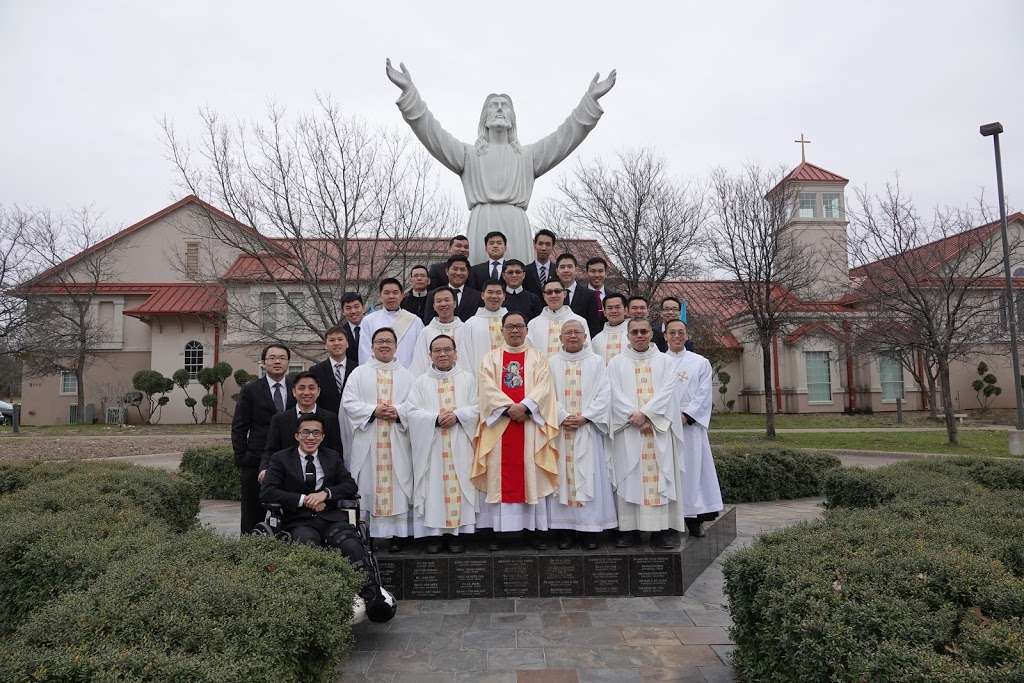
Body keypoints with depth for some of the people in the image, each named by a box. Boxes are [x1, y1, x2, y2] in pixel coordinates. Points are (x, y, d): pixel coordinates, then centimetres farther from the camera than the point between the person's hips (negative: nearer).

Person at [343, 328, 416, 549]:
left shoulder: (406, 376, 13)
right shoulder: (359, 373, 11)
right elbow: (349, 402, 0)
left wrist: (398, 412, -14)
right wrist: (374, 411, -12)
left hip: (397, 441, 1)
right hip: (368, 441, 0)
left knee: (397, 485, -1)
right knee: (368, 485, -1)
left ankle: (396, 534, 4)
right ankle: (366, 534, 6)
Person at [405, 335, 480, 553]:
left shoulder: (467, 379, 11)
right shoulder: (421, 382, 10)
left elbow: (476, 408, 3)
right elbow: (412, 411, -1)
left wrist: (457, 415, -14)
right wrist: (436, 418, -14)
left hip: (459, 446, 0)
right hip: (431, 446, 0)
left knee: (458, 483, -2)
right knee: (433, 484, -2)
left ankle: (456, 533, 6)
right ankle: (433, 533, 5)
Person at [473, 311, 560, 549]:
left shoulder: (538, 358, 12)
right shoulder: (491, 358, 12)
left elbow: (544, 387, -2)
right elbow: (487, 388, -2)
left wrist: (524, 406, -17)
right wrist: (509, 408, -15)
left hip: (530, 424, 0)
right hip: (499, 424, 0)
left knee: (531, 474, 0)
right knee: (499, 474, 0)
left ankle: (536, 529, 5)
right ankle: (496, 529, 6)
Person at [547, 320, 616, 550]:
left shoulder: (596, 362, 8)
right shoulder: (551, 363, 9)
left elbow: (603, 394, 1)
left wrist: (585, 417, -10)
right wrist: (563, 417, -11)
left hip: (588, 428, -1)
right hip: (560, 428, 1)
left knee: (589, 476, -2)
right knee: (562, 476, 0)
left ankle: (590, 530, 4)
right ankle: (565, 530, 6)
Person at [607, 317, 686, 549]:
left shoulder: (665, 361, 11)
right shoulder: (617, 363, 10)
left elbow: (666, 392, -1)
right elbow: (616, 395, 0)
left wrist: (645, 414, -13)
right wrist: (634, 417, -12)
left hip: (659, 428, 0)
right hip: (628, 430, 0)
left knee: (660, 475, -2)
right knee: (629, 477, -2)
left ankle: (663, 529, 2)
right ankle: (629, 529, 3)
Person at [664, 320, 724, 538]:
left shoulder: (701, 363, 8)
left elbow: (703, 395, 1)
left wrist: (686, 415, -10)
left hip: (690, 424, 0)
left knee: (692, 467, -1)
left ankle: (693, 519, 7)